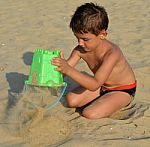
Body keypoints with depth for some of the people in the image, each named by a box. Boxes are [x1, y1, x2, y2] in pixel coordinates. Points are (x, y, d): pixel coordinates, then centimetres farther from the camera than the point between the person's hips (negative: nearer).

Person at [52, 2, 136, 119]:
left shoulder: (111, 53, -37)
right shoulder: (80, 50, -16)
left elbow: (94, 85, -46)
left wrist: (69, 70, -56)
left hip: (123, 91, -7)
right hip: (101, 86, 7)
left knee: (89, 114, -21)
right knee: (71, 100, -5)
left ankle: (116, 106, 4)